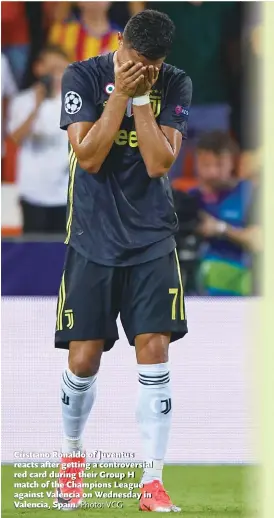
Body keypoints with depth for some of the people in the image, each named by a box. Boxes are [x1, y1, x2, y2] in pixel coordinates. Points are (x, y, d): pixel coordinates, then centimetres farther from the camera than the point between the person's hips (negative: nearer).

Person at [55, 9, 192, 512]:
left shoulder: (175, 85, -2)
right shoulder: (83, 76, -7)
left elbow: (159, 163, -12)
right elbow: (89, 157, -16)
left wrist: (142, 96, -17)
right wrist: (121, 92, -20)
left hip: (152, 239, 1)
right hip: (92, 238, -1)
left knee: (154, 351, -9)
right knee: (83, 359, 0)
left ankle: (152, 484, -6)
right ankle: (71, 456, 27)